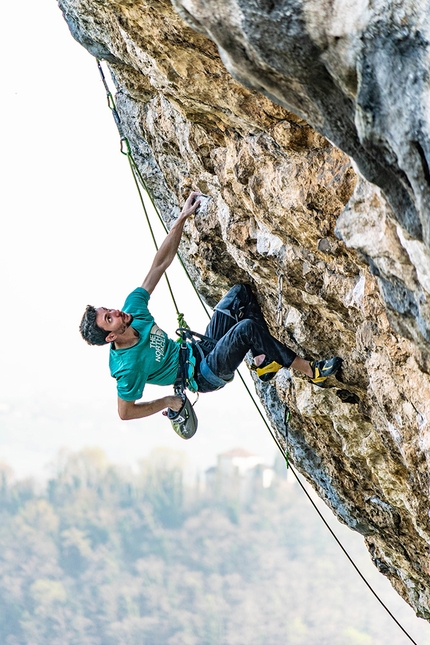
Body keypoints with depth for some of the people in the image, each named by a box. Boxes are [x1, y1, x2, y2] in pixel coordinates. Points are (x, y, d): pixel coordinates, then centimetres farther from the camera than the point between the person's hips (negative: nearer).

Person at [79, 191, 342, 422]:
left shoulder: (133, 309, -8)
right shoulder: (128, 366, -26)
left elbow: (160, 264, -7)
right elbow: (125, 412, -17)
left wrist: (183, 218, -12)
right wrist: (167, 401, -11)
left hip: (200, 350, 8)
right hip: (207, 375, -8)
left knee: (241, 293, -4)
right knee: (247, 327, -32)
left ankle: (264, 360, -3)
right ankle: (311, 370, -18)